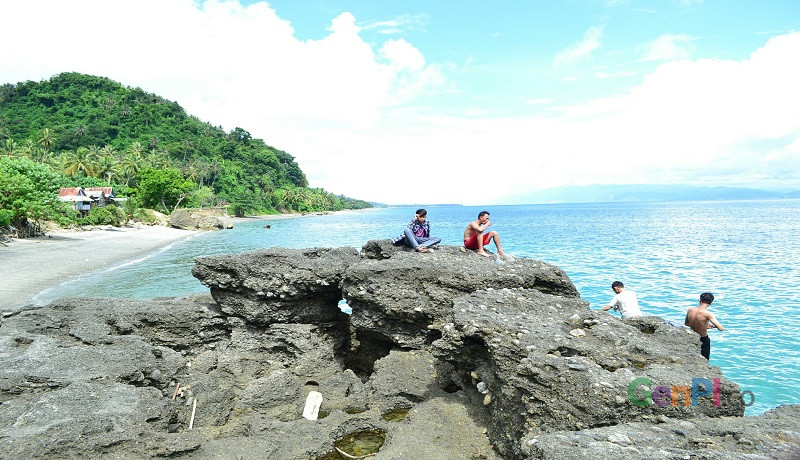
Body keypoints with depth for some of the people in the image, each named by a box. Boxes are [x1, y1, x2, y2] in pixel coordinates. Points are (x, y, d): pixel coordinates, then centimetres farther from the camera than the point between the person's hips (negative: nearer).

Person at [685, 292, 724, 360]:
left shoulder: (690, 309, -6)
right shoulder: (708, 314, -23)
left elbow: (686, 323, 11)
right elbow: (721, 328, -26)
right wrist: (714, 326, -2)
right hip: (703, 340, -5)